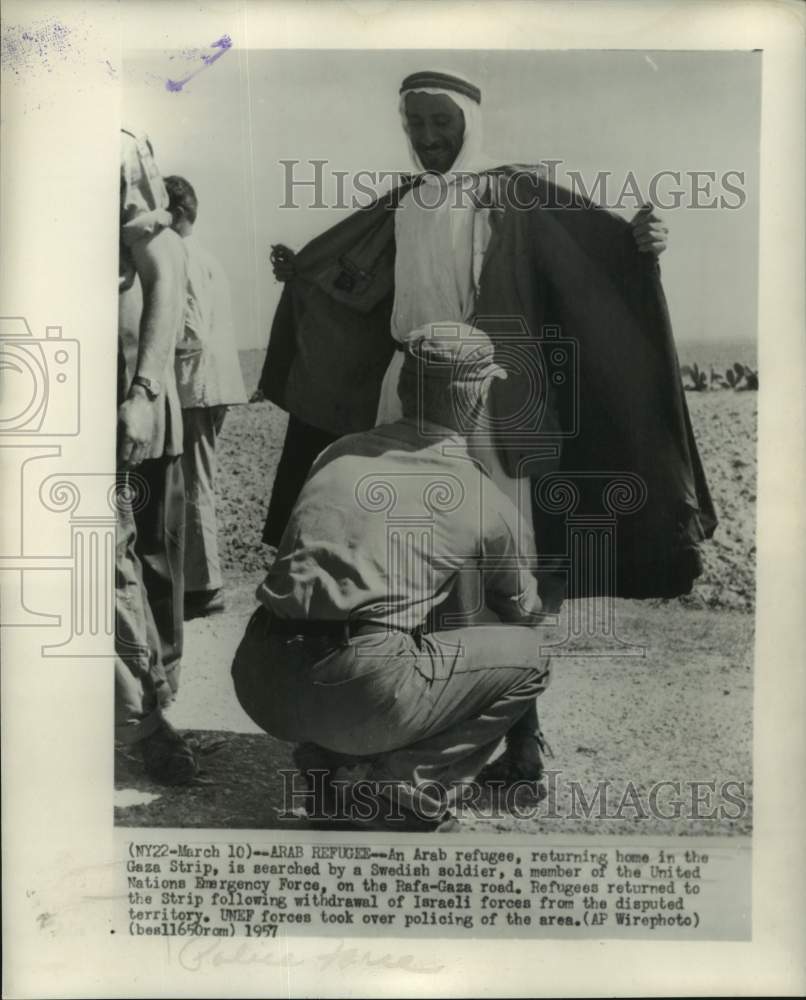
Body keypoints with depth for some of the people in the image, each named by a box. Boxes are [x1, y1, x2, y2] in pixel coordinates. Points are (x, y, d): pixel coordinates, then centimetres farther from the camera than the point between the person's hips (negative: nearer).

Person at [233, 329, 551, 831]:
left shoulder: (338, 453, 17)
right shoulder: (486, 501, 8)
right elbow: (524, 612, 26)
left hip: (257, 686, 5)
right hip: (357, 693, -5)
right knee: (526, 655, 13)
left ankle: (327, 760, 16)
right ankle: (400, 784, 1)